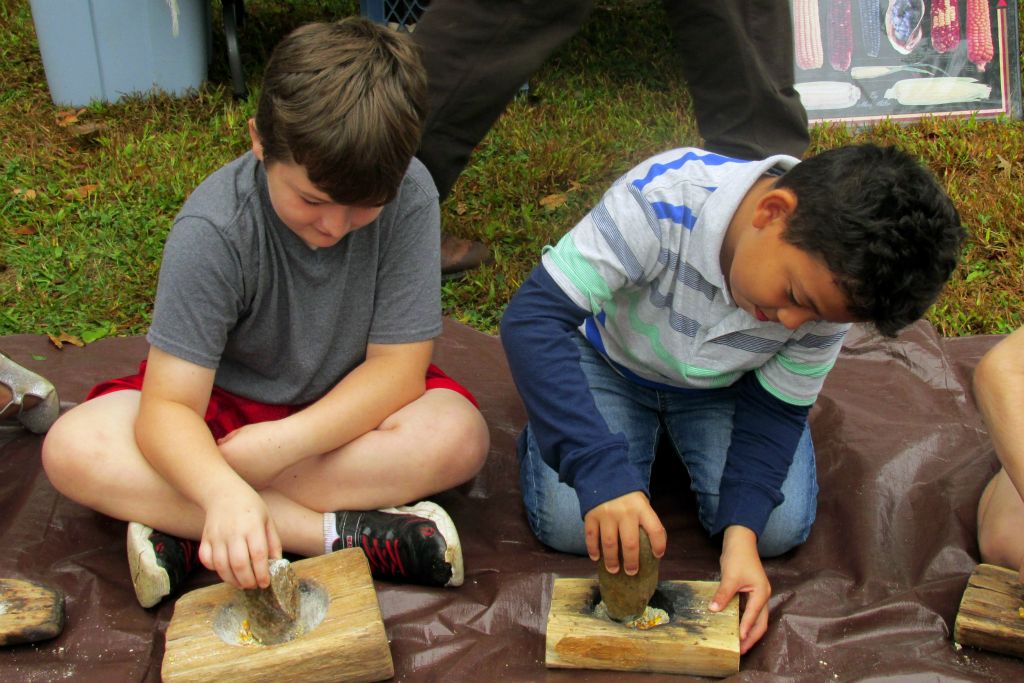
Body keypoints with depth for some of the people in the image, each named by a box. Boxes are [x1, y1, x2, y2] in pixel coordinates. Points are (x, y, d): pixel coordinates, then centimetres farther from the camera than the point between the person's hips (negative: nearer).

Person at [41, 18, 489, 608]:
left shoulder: (408, 194, -24)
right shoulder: (213, 229, -26)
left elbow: (397, 367, -19)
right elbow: (167, 408, -29)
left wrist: (282, 442, -29)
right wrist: (223, 492, -50)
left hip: (352, 406, 1)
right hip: (225, 401, 0)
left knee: (459, 434, -30)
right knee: (73, 450, -26)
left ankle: (184, 532, -27)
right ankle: (343, 532, -29)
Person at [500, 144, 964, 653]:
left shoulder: (831, 281, -26)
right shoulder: (662, 199, -40)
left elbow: (774, 410, -14)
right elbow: (532, 316, -43)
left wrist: (741, 531, -30)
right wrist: (600, 470, -52)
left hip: (725, 386, 3)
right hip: (612, 361, -2)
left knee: (780, 529, -15)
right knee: (568, 526, -19)